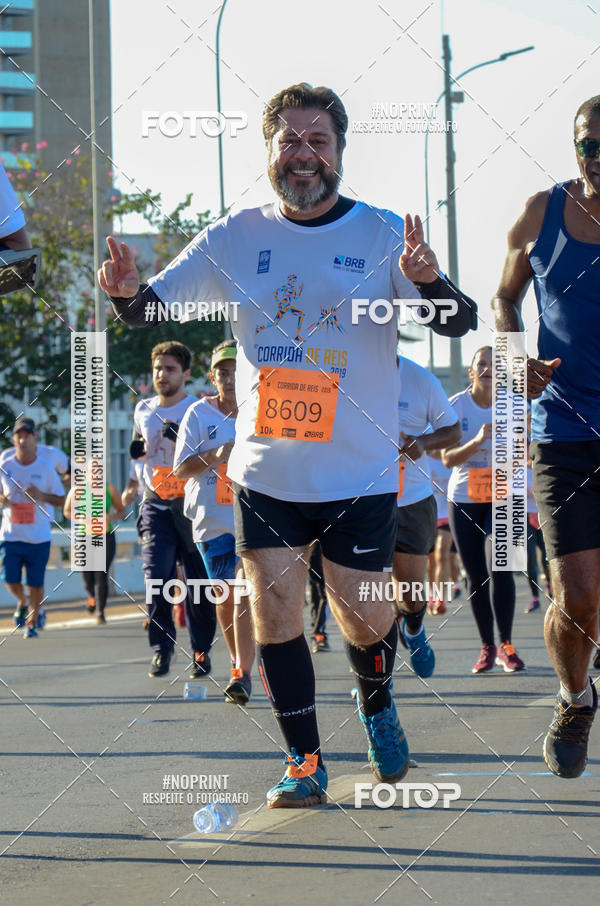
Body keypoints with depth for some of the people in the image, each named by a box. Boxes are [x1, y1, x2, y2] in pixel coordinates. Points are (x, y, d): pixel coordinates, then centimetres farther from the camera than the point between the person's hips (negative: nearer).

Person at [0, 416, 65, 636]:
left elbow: (61, 500, 3)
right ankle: (23, 603, 30)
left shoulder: (46, 468, -2)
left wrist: (41, 495, -16)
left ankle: (32, 621, 22)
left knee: (35, 583, 0)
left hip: (39, 537, -1)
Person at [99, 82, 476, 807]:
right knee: (274, 611, -1)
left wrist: (427, 282, -38)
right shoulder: (236, 237, 0)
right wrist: (126, 292, -23)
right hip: (265, 469, 2)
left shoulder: (384, 234, -7)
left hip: (360, 470, -2)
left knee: (361, 617, 3)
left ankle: (377, 704, 36)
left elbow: (458, 323, -14)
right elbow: (155, 308, 2)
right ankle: (304, 761, 13)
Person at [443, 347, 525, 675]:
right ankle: (487, 647, 13)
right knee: (475, 574, 2)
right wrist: (476, 442, -23)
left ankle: (506, 646, -8)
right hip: (463, 498, 1)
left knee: (499, 567, -16)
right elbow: (448, 458, -7)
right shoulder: (456, 405, -2)